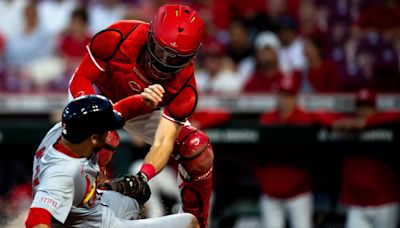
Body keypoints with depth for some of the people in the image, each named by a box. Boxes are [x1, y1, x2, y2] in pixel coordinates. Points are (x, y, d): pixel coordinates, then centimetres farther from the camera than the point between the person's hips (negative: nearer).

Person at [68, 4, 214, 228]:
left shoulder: (184, 85, -31)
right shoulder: (117, 39, -36)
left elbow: (163, 142, -34)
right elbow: (80, 80, -28)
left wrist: (143, 175, -52)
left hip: (146, 112, 2)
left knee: (198, 149, -15)